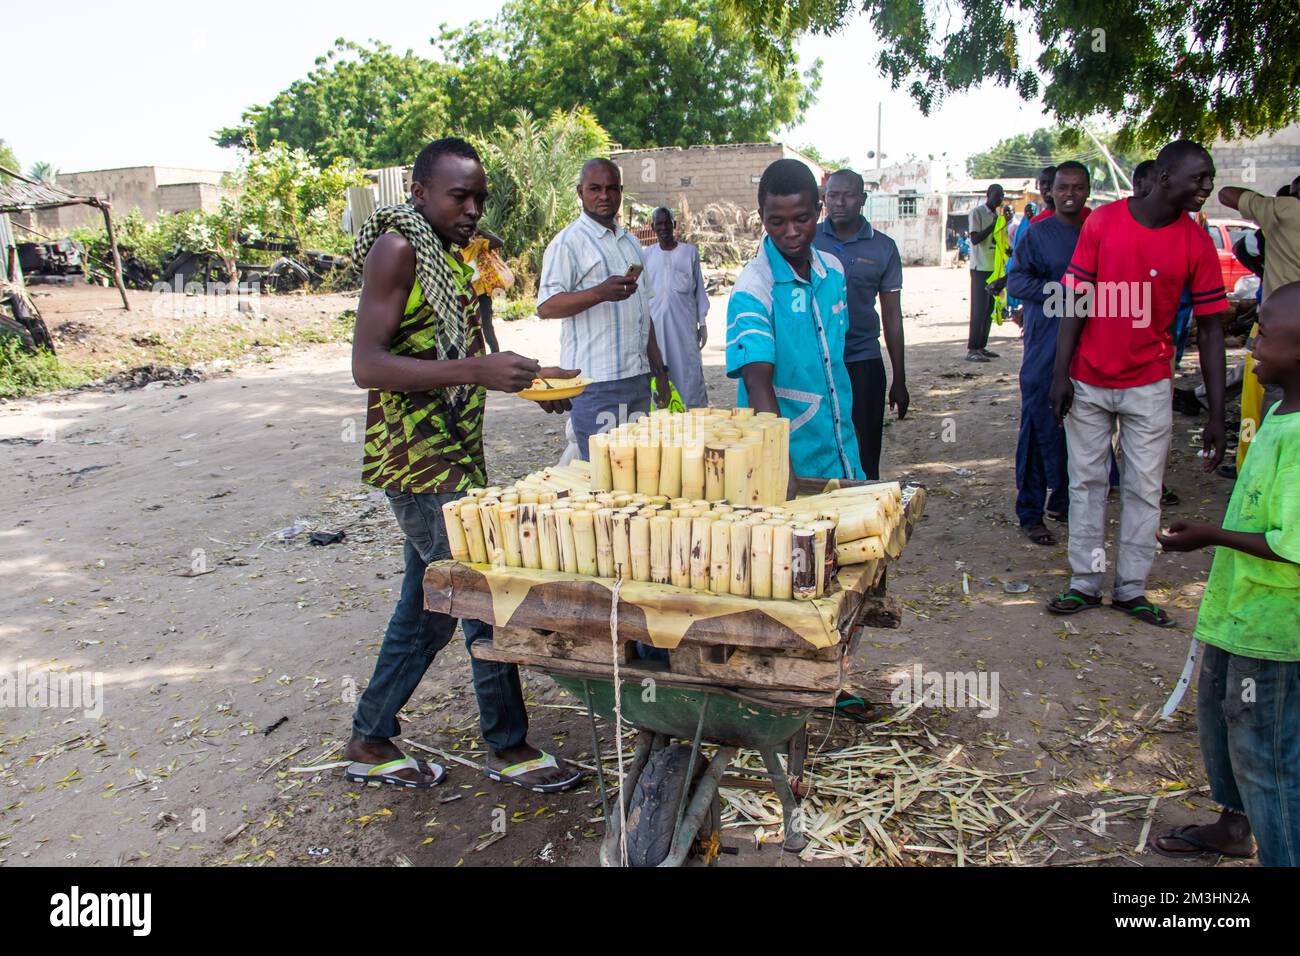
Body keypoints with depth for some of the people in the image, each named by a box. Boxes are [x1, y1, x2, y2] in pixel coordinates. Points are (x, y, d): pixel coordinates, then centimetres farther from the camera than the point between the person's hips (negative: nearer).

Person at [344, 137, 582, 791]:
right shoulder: (397, 249, -12)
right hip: (418, 460, -9)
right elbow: (368, 365, -21)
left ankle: (370, 744, 28)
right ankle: (509, 748, 14)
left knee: (427, 607, 14)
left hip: (452, 456, 9)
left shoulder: (453, 254, 15)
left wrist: (528, 377, 11)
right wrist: (476, 370, -30)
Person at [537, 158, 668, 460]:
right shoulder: (568, 241, -5)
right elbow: (546, 306, -14)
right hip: (596, 381, -7)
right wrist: (601, 292, -27)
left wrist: (657, 362, 20)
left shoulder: (630, 241, 20)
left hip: (638, 375, 7)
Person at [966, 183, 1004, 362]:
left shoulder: (997, 215, 16)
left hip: (994, 267, 8)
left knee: (989, 309, 8)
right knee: (979, 309, -9)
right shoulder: (977, 212, -6)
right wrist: (994, 225, -20)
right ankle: (972, 350, -8)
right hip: (980, 268, -8)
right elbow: (975, 239, -16)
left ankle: (981, 347, 13)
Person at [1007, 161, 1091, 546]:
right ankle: (1030, 514, 4)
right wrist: (1060, 289, -18)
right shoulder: (1038, 233, 1)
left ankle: (1063, 501, 24)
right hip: (1046, 349, -5)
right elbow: (1016, 280, -7)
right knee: (1041, 430, -4)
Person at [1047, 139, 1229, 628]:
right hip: (1088, 381, 0)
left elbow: (1209, 329, -3)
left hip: (1149, 385, 1)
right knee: (1086, 482, 7)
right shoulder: (1102, 221, -6)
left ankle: (1131, 589, 18)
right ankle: (1085, 583, 19)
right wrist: (1061, 372, -9)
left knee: (1144, 489, 6)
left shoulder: (1196, 243, -5)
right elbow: (1077, 300, -3)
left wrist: (1216, 415, -7)